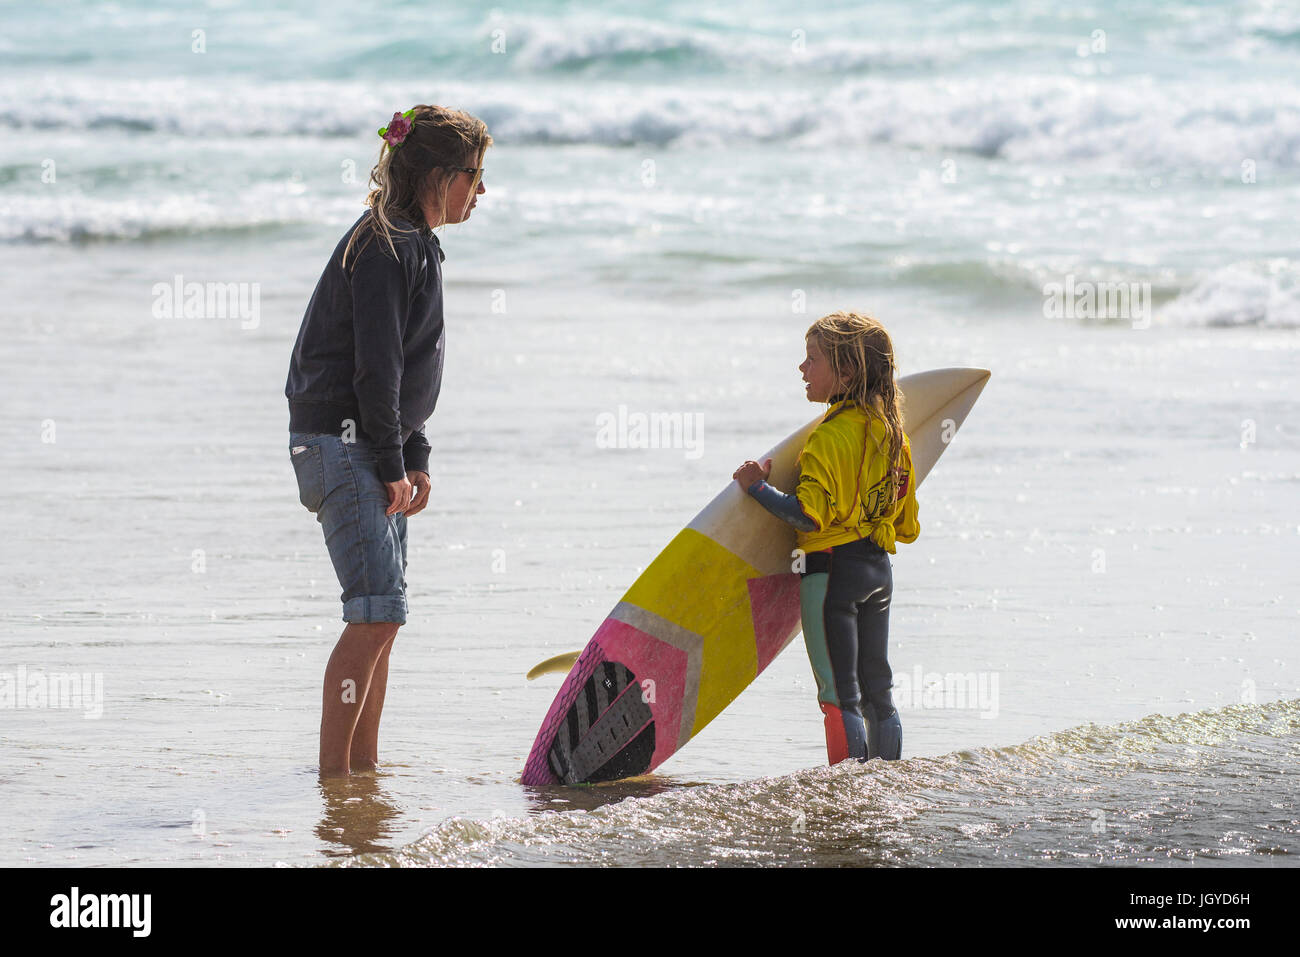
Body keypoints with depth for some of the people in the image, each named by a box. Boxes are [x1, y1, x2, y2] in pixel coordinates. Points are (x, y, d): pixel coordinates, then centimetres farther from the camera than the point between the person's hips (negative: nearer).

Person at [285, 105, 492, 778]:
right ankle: (333, 770, -11)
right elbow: (375, 367, -18)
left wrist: (414, 459, 14)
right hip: (340, 444, -10)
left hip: (374, 449, 10)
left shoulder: (414, 245, 16)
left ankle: (362, 763, 17)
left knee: (382, 617, 11)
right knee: (378, 611, -14)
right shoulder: (385, 246, -15)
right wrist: (392, 464, -14)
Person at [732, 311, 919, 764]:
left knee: (839, 695, -4)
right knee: (878, 692, 15)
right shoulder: (891, 429, 8)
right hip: (880, 569, 8)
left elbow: (810, 516, -24)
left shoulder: (831, 436, -17)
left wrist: (759, 488, -15)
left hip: (832, 568, -8)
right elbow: (907, 525, 12)